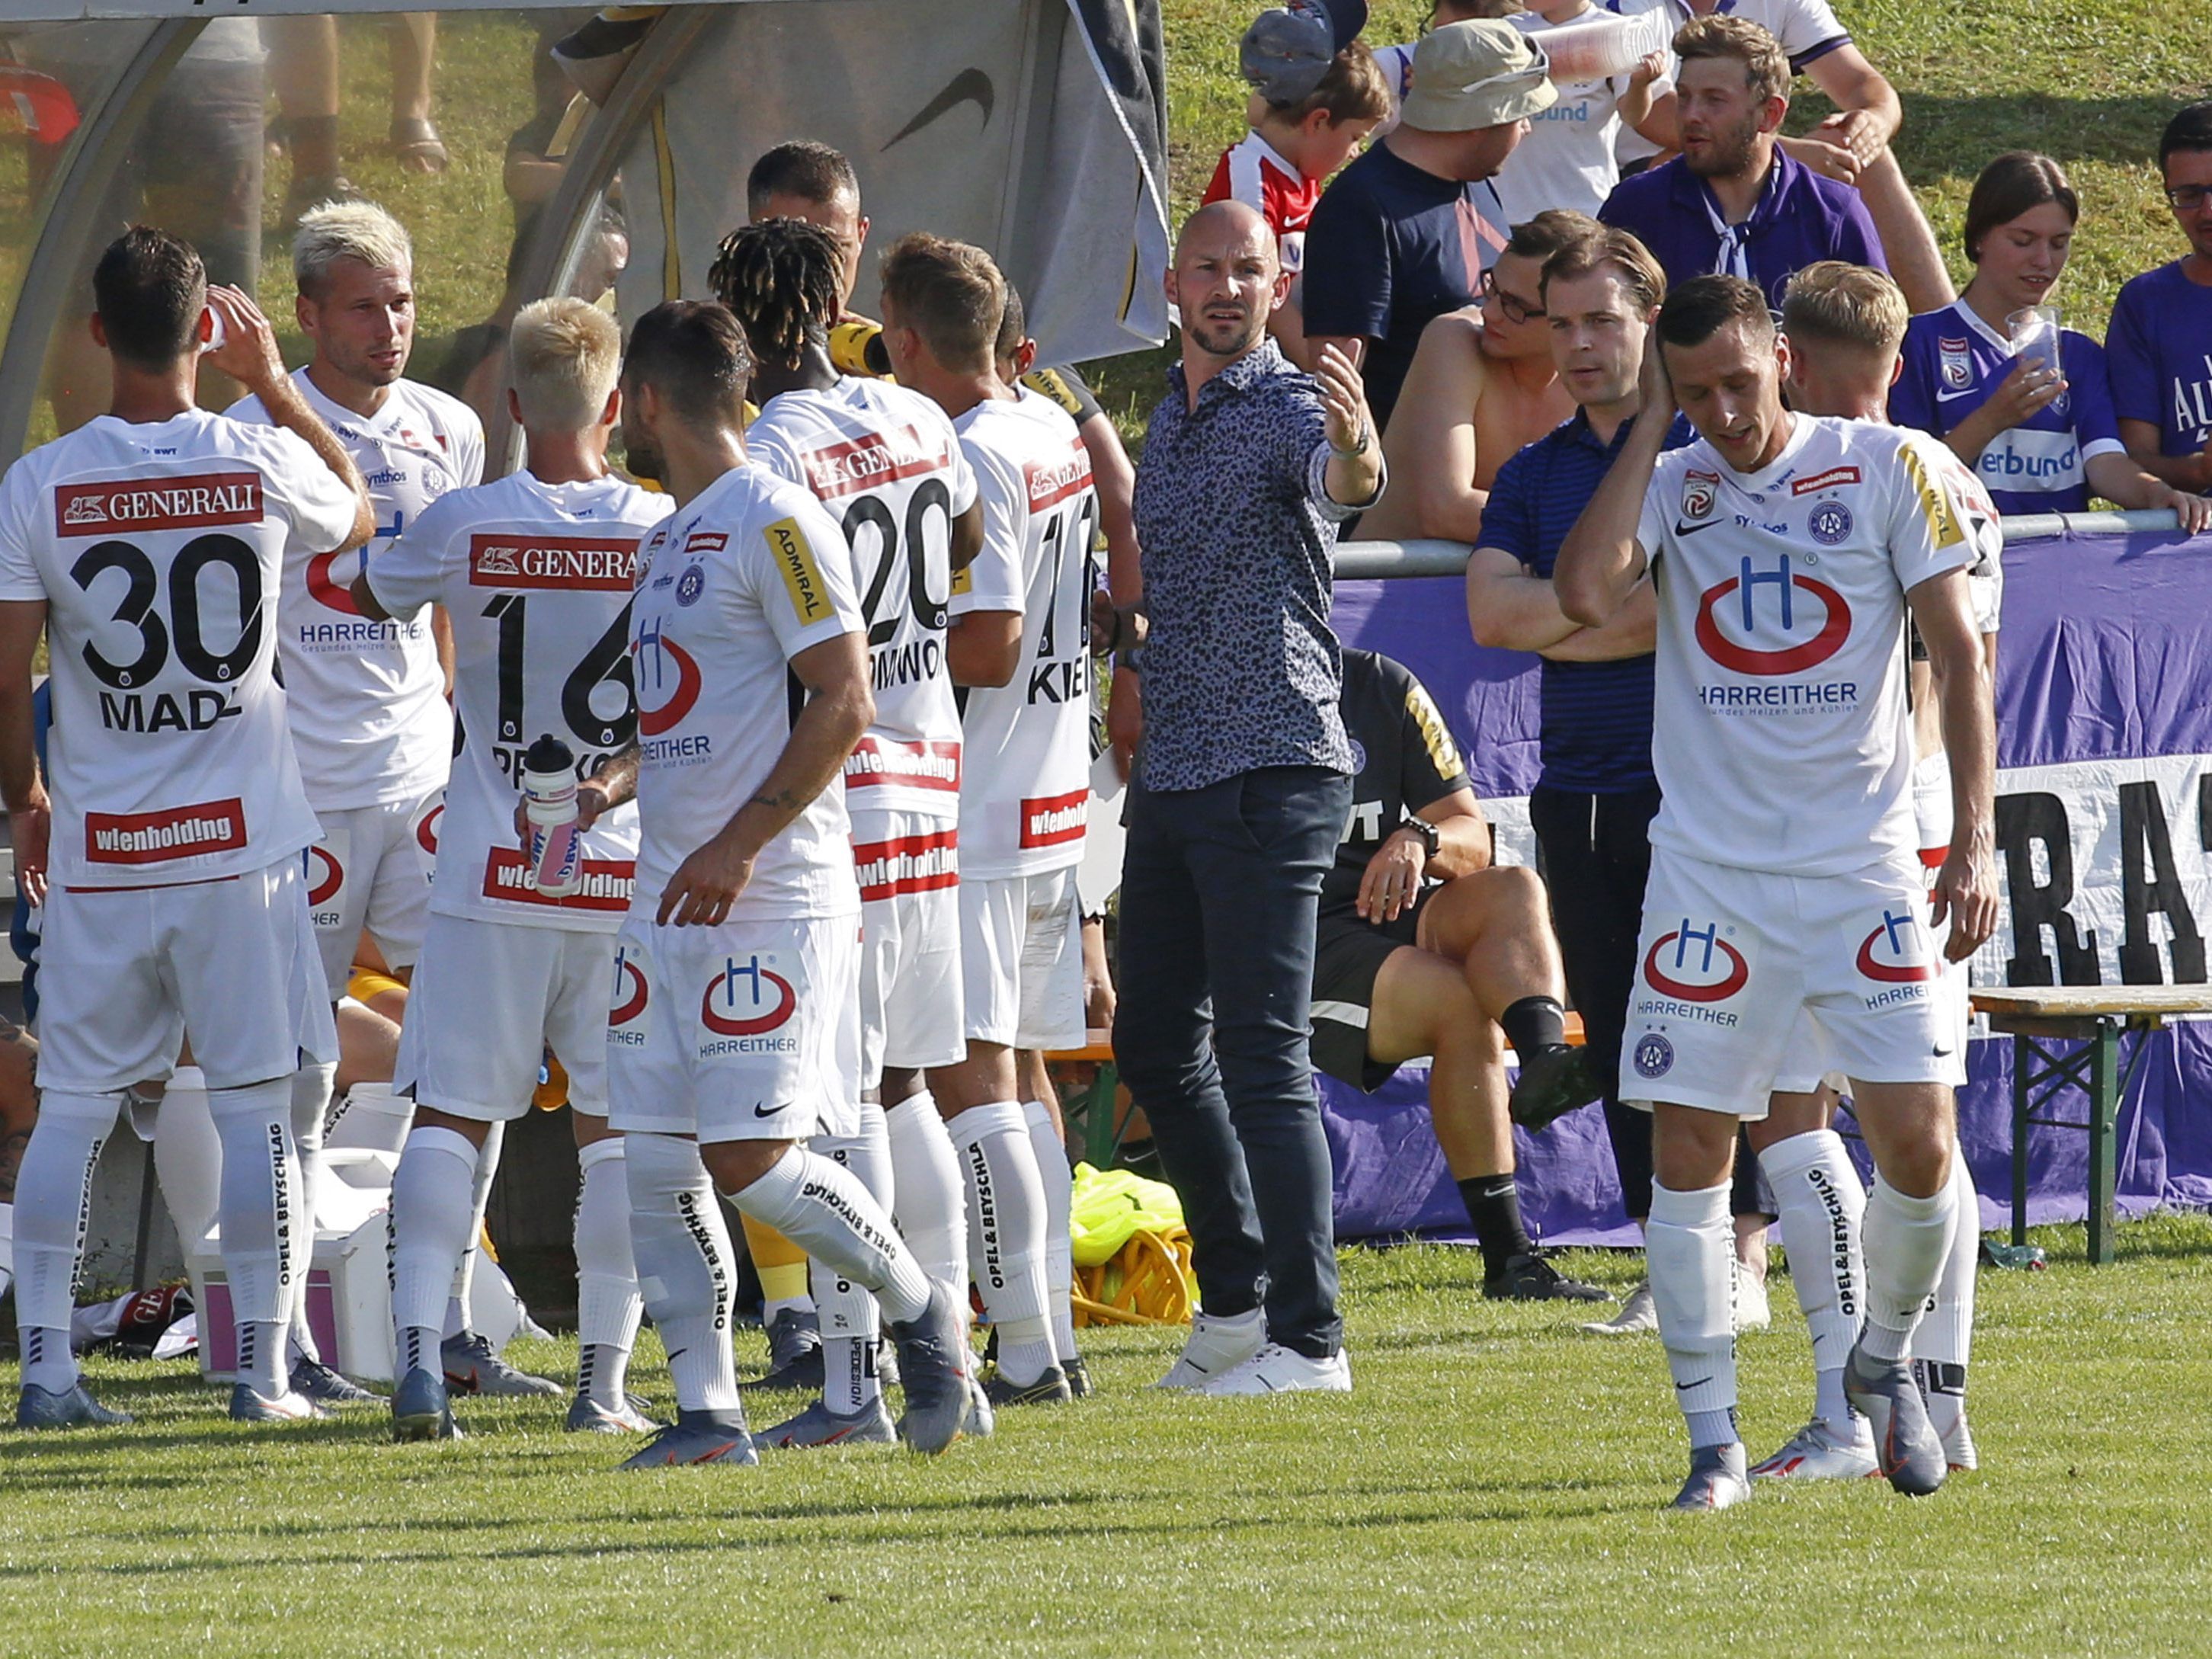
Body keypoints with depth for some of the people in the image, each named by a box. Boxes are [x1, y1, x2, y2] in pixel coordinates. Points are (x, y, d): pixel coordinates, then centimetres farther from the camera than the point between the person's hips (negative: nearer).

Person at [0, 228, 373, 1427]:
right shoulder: (262, 464, -6)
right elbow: (359, 519, 18)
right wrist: (273, 383, 22)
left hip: (96, 850, 1)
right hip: (243, 836, -1)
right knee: (258, 1106, 4)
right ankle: (262, 1369, 3)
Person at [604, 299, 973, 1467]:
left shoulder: (773, 522, -11)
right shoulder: (670, 537, 18)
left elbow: (843, 702, -17)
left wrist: (740, 843, -21)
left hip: (771, 895, -9)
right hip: (669, 890, 9)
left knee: (752, 1159, -13)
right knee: (655, 1160, 2)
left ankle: (920, 1310, 8)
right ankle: (707, 1411, 5)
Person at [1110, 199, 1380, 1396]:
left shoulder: (1293, 407, -9)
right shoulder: (1170, 416, 17)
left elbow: (1347, 484, -35)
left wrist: (1357, 449, -56)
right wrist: (1119, 626, 16)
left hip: (1271, 768, -9)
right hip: (1170, 772, 9)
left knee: (1264, 1059, -11)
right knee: (1153, 1041, 14)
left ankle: (1307, 1338, -9)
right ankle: (1236, 1298, 26)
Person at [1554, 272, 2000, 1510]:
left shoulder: (1895, 470, 0)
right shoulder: (1671, 485, 5)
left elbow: (1960, 655, 1)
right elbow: (1584, 592, -15)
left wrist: (1975, 839, -6)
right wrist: (1651, 425, -7)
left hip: (1867, 861, -1)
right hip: (1711, 866, 1)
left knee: (1919, 1142, -8)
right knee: (1689, 1151, -3)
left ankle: (1886, 1363, 20)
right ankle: (1714, 1442, 5)